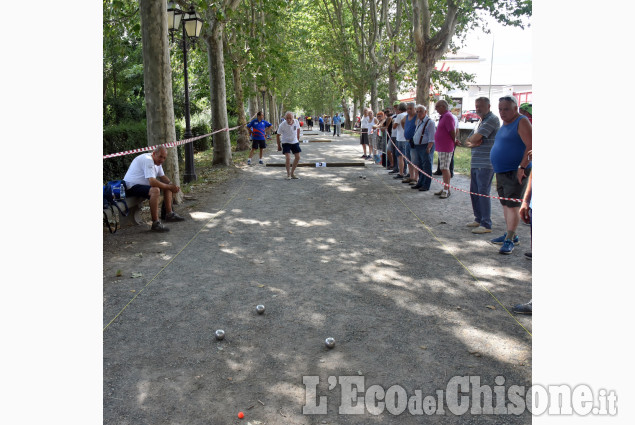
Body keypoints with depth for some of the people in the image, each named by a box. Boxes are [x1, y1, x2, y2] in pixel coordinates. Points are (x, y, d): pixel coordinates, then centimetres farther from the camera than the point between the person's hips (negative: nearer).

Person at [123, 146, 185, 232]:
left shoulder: (157, 161, 8)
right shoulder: (148, 160, -23)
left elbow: (162, 176, 15)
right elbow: (152, 182, -33)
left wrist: (171, 185, -6)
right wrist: (169, 187, -25)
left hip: (143, 184, 11)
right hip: (131, 186, -11)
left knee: (168, 187, 10)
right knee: (155, 190, -36)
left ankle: (169, 214, 15)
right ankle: (155, 223, -34)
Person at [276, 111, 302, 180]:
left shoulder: (296, 122, -12)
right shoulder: (282, 125, -21)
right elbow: (278, 135, -10)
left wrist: (298, 138, 12)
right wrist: (279, 145, -5)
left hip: (295, 142, 4)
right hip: (286, 142, -4)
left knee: (297, 157, 4)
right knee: (288, 158, -17)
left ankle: (292, 173, 20)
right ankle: (288, 174, -1)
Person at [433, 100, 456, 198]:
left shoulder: (448, 116, -16)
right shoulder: (443, 116, 17)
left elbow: (452, 132, -18)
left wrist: (454, 142, -5)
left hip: (446, 148, -10)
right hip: (441, 147, 10)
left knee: (445, 169, -9)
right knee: (444, 169, 14)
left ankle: (446, 190, -6)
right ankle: (445, 188, 21)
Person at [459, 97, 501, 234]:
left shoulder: (492, 119, -10)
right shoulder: (480, 122, 20)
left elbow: (475, 138, -18)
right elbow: (467, 142, 16)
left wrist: (472, 140, 5)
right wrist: (473, 143, -7)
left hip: (486, 164, -9)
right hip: (475, 163, 9)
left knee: (483, 193, -8)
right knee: (474, 192, 13)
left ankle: (486, 224, -3)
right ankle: (479, 219, 25)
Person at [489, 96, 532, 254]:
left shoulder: (522, 122, -11)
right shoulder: (505, 124, 17)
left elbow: (531, 146, -20)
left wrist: (522, 167, -25)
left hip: (515, 172, -9)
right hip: (501, 172, 9)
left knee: (512, 206, -9)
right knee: (506, 205, 14)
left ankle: (509, 240, -6)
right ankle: (511, 235, 25)